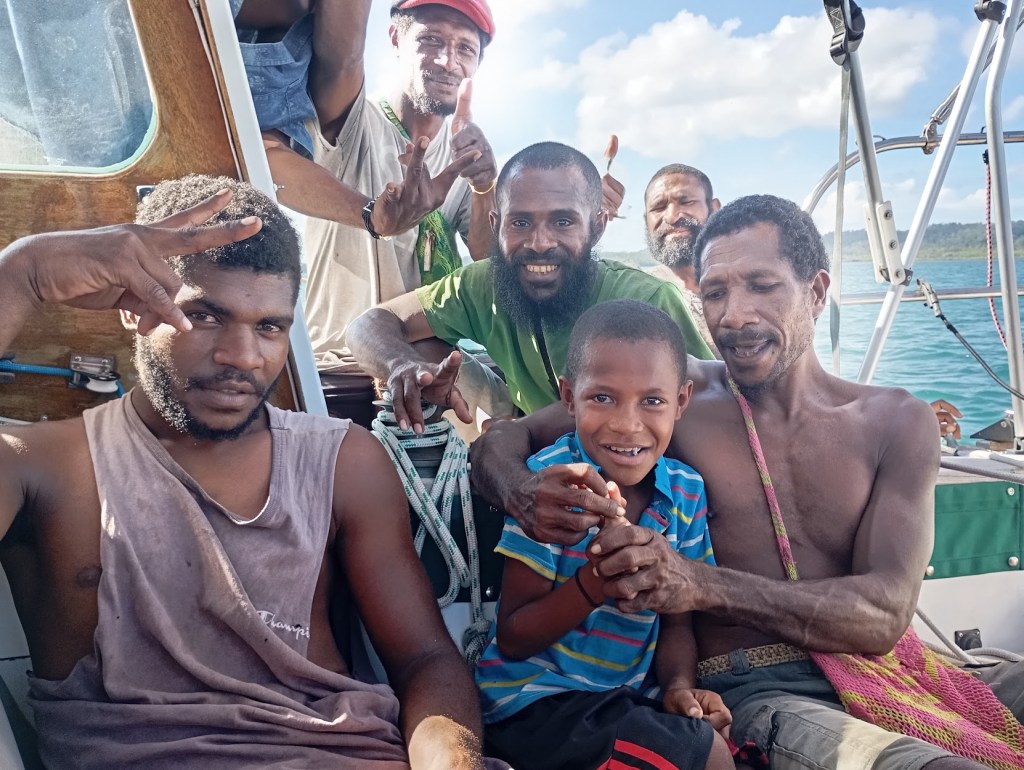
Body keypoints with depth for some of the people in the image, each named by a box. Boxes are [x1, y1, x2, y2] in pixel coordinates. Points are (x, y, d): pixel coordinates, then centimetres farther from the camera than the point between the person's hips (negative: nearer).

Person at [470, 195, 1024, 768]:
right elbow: (501, 440, 1)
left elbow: (885, 614, -8)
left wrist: (703, 584, -25)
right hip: (755, 691, -4)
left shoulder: (896, 421, 5)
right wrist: (525, 495, -25)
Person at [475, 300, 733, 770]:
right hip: (532, 700, -5)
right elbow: (513, 640, -15)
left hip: (620, 698, 6)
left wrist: (680, 686, -11)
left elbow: (675, 621, 8)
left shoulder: (686, 492, -1)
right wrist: (598, 576, -28)